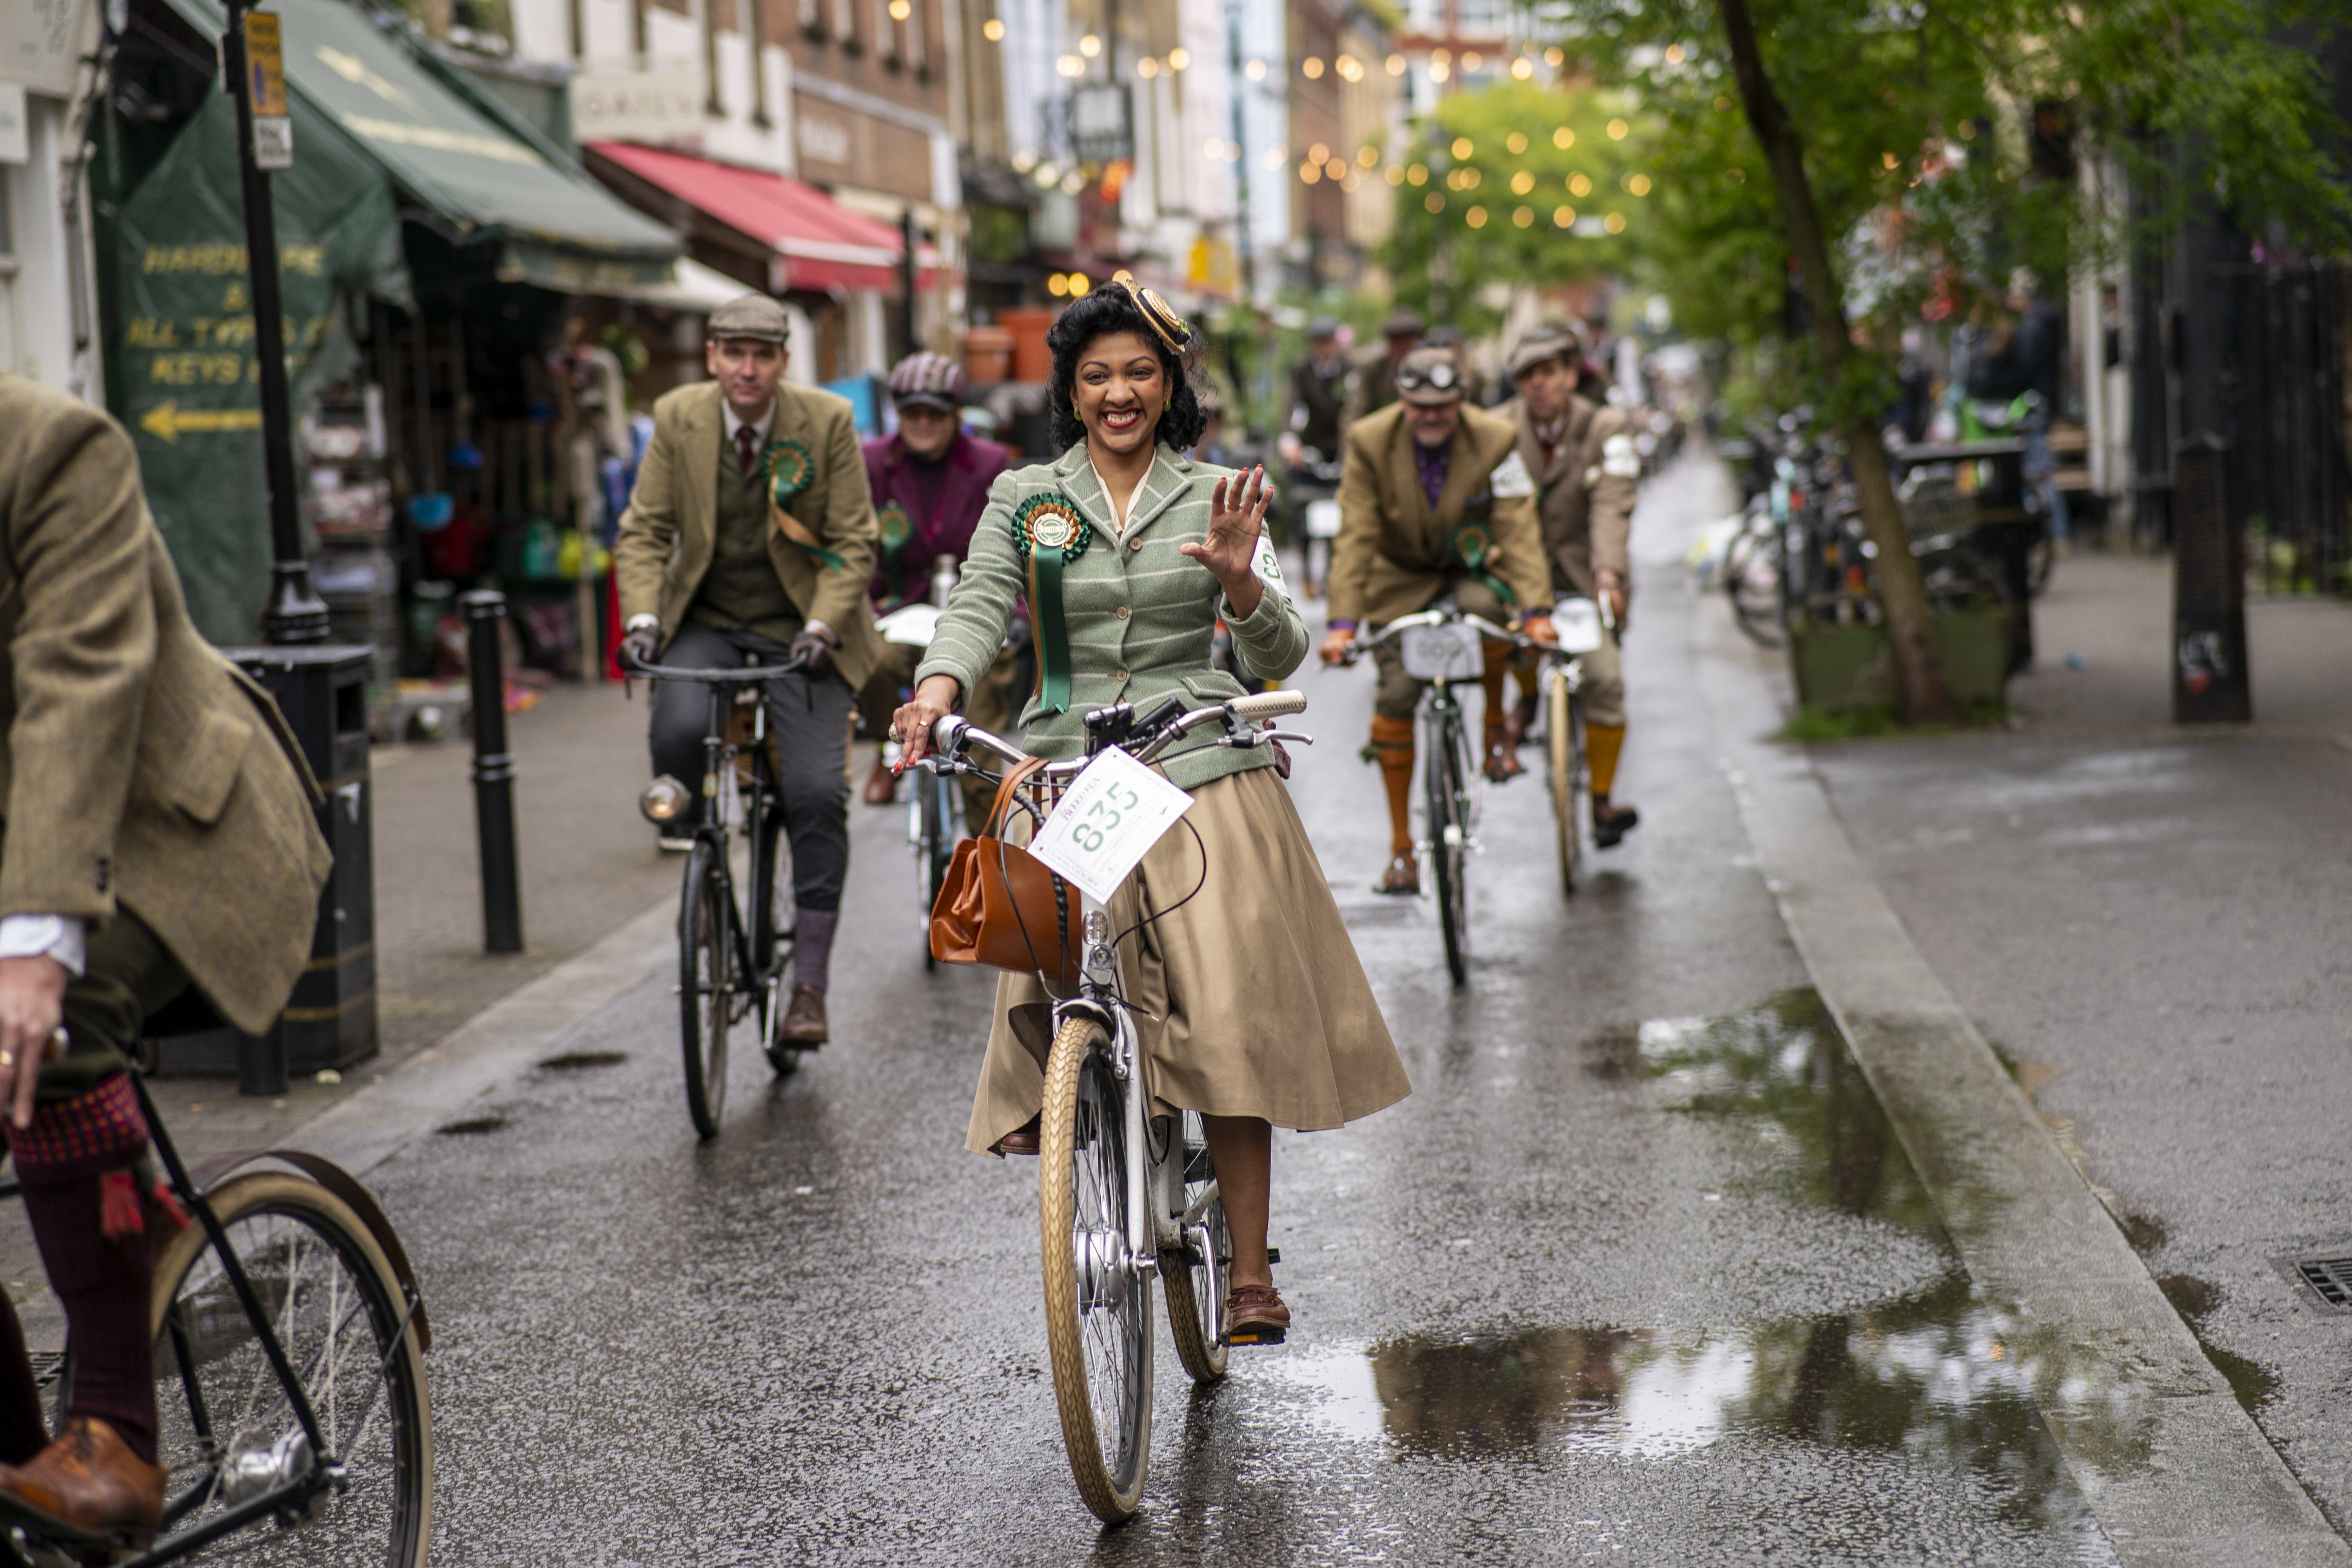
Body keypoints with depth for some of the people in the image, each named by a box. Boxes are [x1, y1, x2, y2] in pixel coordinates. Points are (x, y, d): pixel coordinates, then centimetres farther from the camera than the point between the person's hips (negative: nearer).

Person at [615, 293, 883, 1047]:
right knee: (679, 732, -30)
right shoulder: (678, 418, -4)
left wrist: (821, 625, -21)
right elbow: (644, 531, -1)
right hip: (706, 623, 1)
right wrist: (641, 618, -17)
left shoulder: (827, 421, -9)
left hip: (798, 630, -1)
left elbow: (852, 542, -6)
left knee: (818, 793, -14)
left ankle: (809, 983, -4)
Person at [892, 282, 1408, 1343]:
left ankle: (1251, 1272, 1)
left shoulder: (1212, 499, 10)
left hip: (1203, 775, -1)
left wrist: (1240, 578, -16)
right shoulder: (1025, 498, 11)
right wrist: (937, 690, -25)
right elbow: (979, 606, -4)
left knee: (1227, 1018, -7)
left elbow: (1281, 657, 4)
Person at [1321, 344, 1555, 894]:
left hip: (1472, 566, 0)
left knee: (1485, 607, -36)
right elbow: (1355, 537, -21)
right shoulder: (1370, 443, -18)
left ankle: (1496, 724, -8)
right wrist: (1343, 622, -31)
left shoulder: (1495, 442, -18)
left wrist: (1537, 610, -36)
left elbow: (1519, 529, -23)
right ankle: (1401, 847, 0)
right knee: (1395, 696, -10)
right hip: (1402, 577, 0)